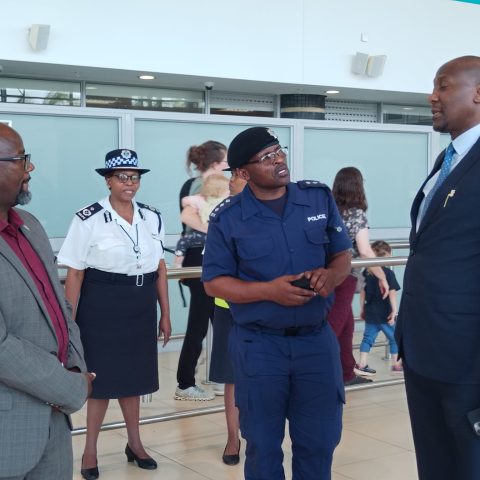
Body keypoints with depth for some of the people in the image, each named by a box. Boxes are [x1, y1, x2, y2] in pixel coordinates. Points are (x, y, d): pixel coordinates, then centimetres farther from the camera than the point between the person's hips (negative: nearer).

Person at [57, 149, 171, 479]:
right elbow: (74, 275, -8)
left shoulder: (152, 218, 4)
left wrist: (165, 314, 10)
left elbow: (160, 268, 10)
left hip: (141, 309, 4)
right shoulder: (89, 219, -10)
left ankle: (135, 443, 32)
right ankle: (90, 450, 20)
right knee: (102, 378, 4)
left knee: (132, 376, 15)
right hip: (102, 308, -4)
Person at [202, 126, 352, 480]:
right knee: (263, 446, 11)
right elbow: (214, 283, -4)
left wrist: (331, 275, -16)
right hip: (259, 346, -2)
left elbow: (343, 255, 8)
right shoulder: (227, 218, -6)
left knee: (319, 443, 11)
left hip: (316, 340, 2)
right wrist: (269, 291, -20)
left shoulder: (320, 198, 1)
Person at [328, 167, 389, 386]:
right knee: (332, 328, -4)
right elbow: (365, 251, -14)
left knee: (346, 325, 18)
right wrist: (382, 277, -5)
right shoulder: (357, 214, -9)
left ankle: (347, 374, 27)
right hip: (345, 277, -6)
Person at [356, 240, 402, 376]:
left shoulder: (366, 272, 4)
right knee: (394, 338, 11)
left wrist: (362, 309, 17)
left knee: (368, 337, 9)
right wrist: (394, 310, -10)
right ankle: (396, 365, 19)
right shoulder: (388, 273, -13)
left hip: (370, 312, 5)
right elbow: (392, 293, -14)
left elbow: (362, 291, 9)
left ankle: (362, 365, 4)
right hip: (385, 313, -5)